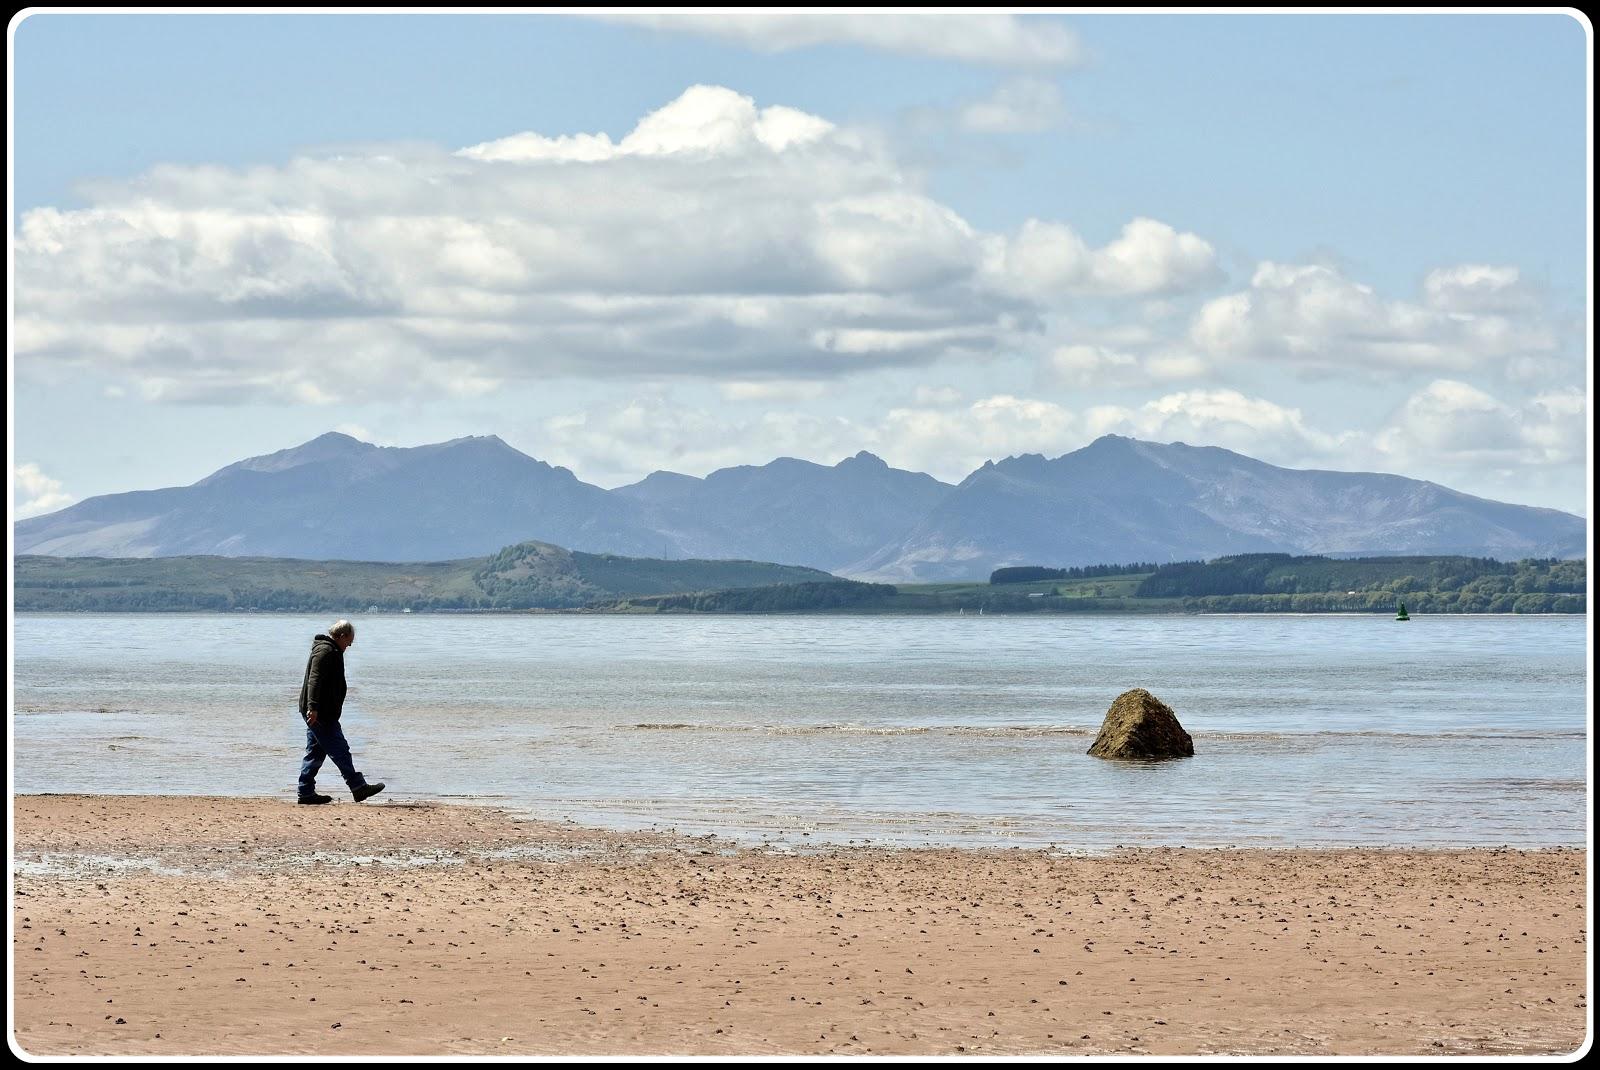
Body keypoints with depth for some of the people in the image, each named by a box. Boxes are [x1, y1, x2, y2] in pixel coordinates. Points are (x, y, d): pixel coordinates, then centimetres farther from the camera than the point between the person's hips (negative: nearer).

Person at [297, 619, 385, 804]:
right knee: (340, 751, -9)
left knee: (315, 752, 10)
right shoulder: (325, 651, -13)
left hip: (317, 712, 11)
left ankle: (306, 793, 11)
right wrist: (313, 707, -31)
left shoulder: (328, 650, 21)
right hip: (320, 713, -11)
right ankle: (358, 787, -9)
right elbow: (314, 680, -24)